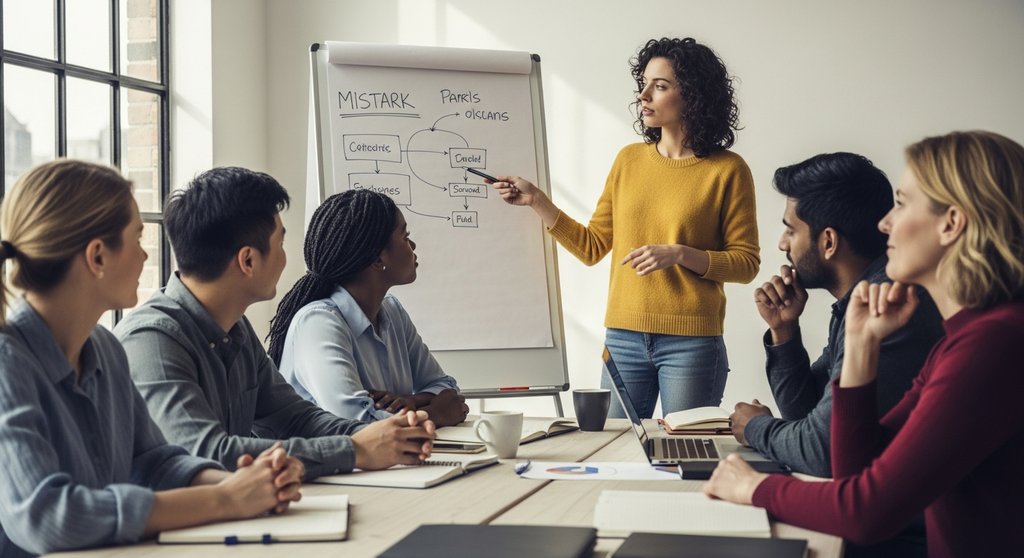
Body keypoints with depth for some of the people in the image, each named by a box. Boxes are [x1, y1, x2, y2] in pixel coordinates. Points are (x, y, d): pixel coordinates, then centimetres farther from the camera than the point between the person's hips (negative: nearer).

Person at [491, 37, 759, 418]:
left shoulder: (727, 170, -4)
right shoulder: (629, 160, 10)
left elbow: (746, 263, -5)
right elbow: (591, 248, 12)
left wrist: (679, 254, -17)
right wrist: (537, 201, 4)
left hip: (691, 342, -4)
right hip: (623, 338, 4)